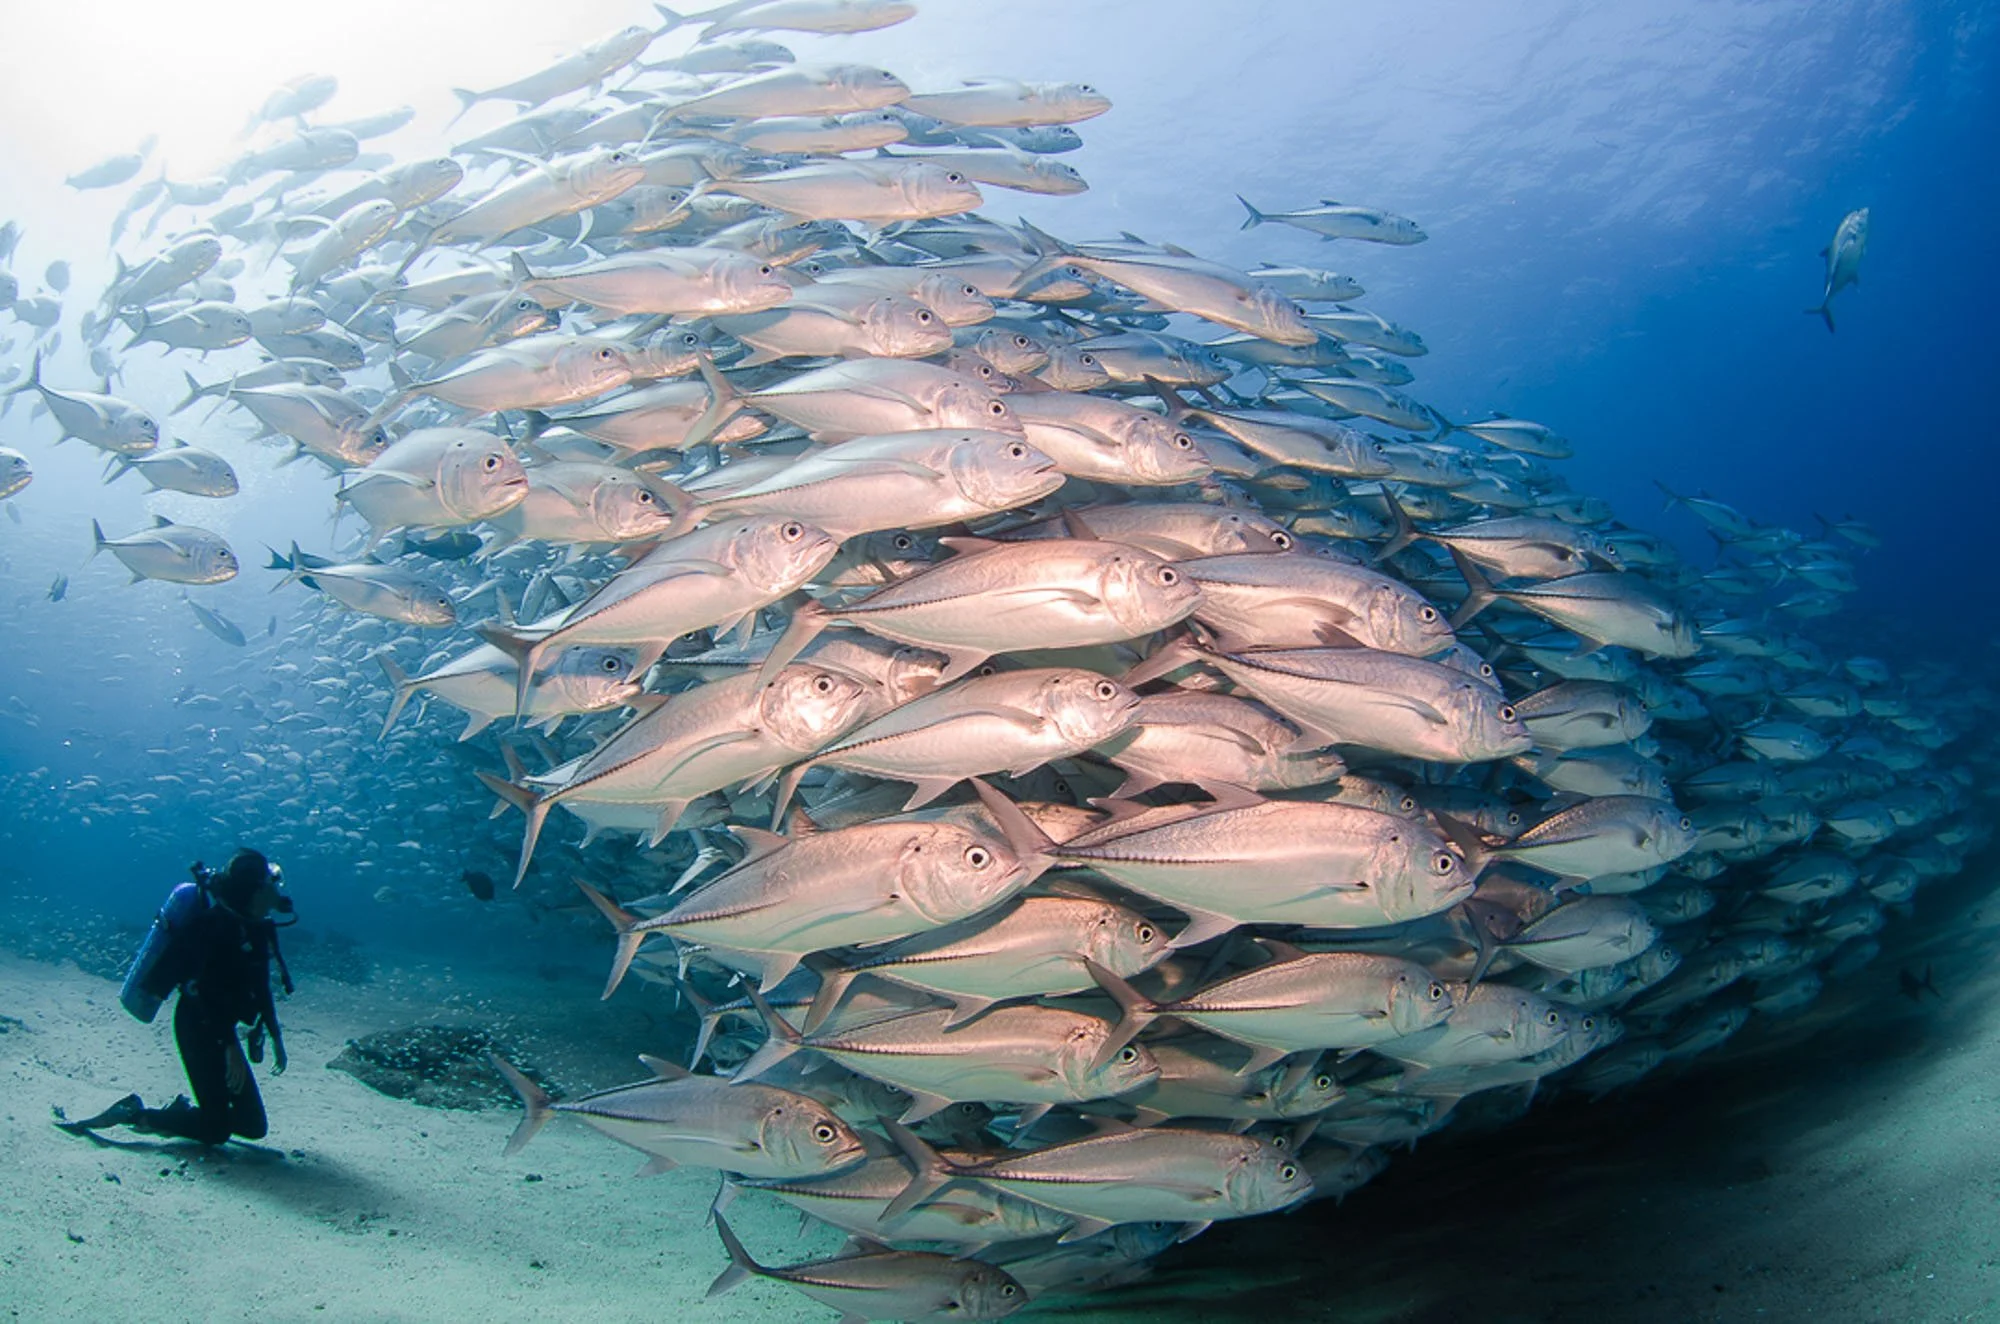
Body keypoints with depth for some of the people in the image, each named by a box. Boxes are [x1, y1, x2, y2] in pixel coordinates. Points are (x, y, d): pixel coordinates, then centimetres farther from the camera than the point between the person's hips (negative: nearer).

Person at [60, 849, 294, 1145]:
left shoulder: (257, 927, 7)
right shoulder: (221, 923, -20)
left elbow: (260, 990, 16)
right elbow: (213, 990, -26)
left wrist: (277, 1038, 16)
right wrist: (231, 1047, -27)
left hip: (217, 1026, 9)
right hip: (198, 1026, -9)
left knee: (254, 1126, 6)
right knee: (216, 1130, -8)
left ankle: (185, 1111, 23)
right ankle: (132, 1113, 6)